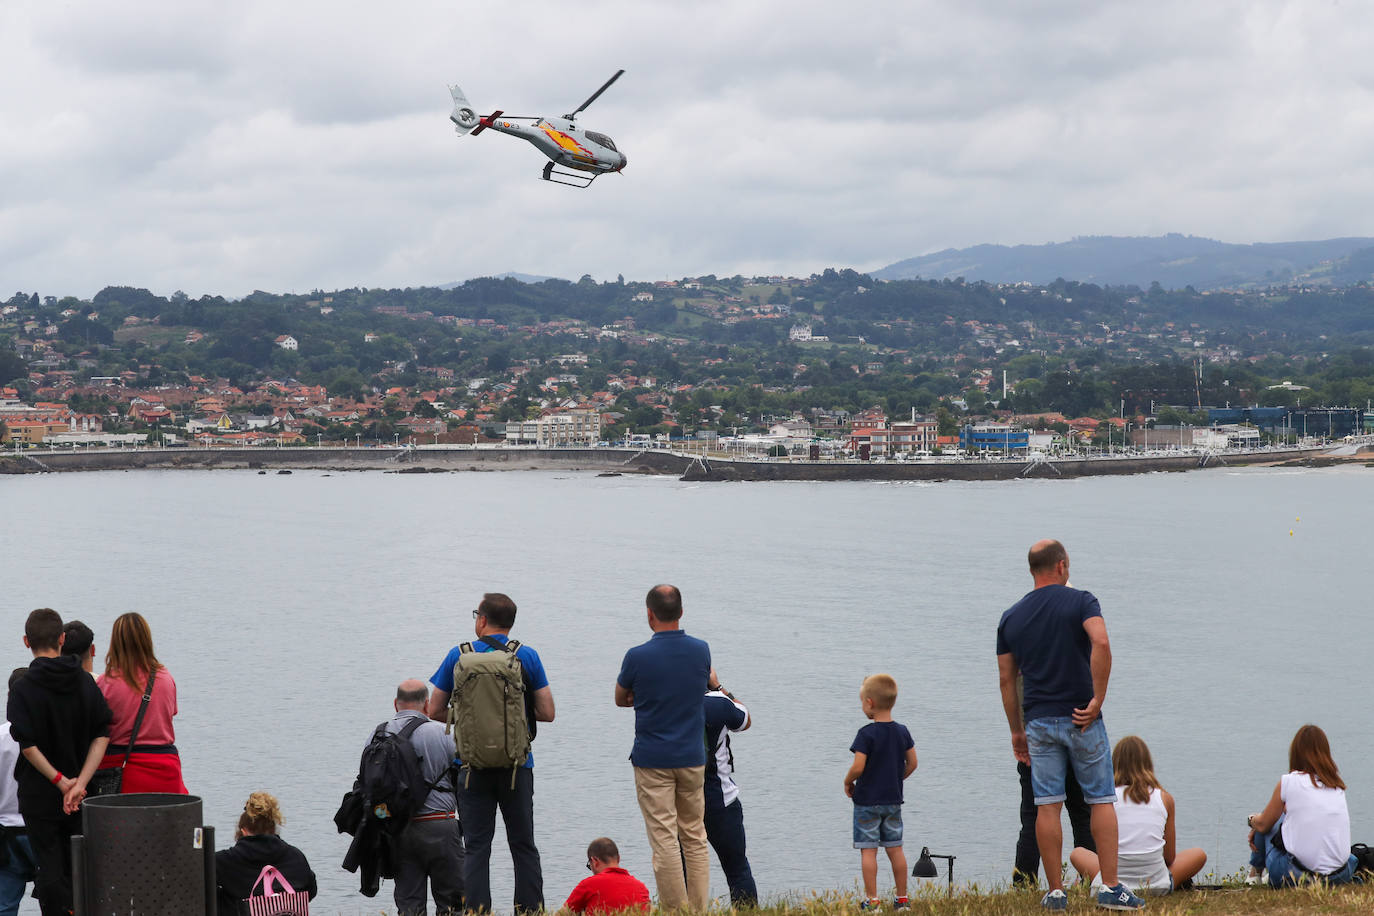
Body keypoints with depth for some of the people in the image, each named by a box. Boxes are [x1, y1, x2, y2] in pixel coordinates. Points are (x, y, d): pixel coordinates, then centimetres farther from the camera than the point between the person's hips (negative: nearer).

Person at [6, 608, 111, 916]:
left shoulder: (23, 688, -10)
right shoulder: (85, 682, 1)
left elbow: (28, 745, -17)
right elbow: (102, 734, -5)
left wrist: (61, 782, -10)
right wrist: (79, 783, -10)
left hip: (39, 796, -3)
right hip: (80, 798, 4)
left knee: (50, 872, 1)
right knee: (77, 871, 14)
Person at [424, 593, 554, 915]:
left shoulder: (458, 656, 0)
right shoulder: (527, 657, 0)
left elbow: (435, 711, 5)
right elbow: (547, 713, -1)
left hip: (473, 765, 0)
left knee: (476, 848, 3)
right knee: (523, 846, 8)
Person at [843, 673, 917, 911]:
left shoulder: (866, 734, -16)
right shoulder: (902, 731, 2)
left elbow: (858, 767, -20)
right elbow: (912, 763, 6)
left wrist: (848, 782, -2)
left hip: (867, 800, -6)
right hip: (893, 800, 6)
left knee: (868, 850, -1)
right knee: (895, 849, 11)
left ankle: (872, 900, -2)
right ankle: (902, 898, 14)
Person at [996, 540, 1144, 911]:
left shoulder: (1011, 617, 9)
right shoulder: (1080, 601, -2)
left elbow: (1006, 679, 10)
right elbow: (1101, 645, -21)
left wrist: (1016, 731, 17)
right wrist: (1097, 700, -16)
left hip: (1038, 720, 3)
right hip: (1082, 719, -3)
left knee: (1047, 807, 3)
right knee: (1101, 801, 5)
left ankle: (1055, 892, 2)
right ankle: (1111, 888, 0)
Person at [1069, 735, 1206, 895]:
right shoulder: (1165, 798, 3)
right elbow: (1170, 857, 8)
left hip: (1114, 881, -1)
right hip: (1156, 885, 1)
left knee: (1077, 853, 31)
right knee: (1199, 854, 27)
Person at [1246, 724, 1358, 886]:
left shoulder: (1288, 781, -6)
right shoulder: (1337, 785, 9)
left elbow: (1263, 825, 5)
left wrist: (1252, 819, 30)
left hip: (1295, 876, -4)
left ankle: (1255, 872, 36)